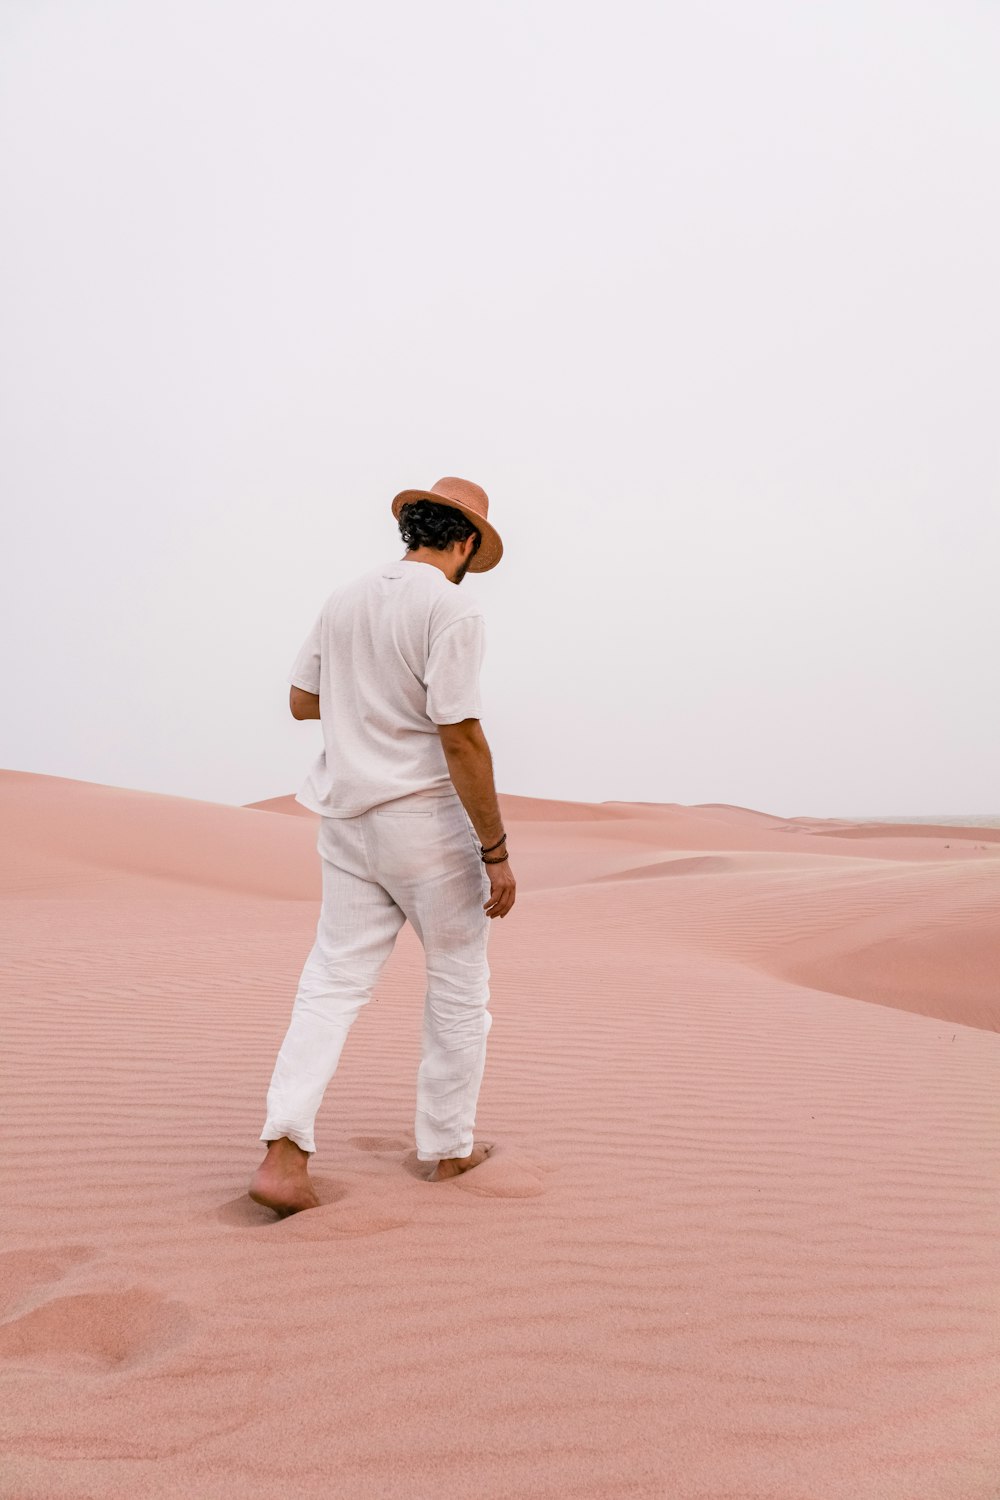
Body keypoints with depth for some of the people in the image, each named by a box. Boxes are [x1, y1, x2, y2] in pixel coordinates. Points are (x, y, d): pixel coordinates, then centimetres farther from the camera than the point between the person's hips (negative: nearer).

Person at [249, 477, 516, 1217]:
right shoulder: (451, 608, -15)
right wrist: (496, 852, -15)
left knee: (334, 981, 9)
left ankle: (284, 1153, -2)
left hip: (349, 818, 6)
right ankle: (448, 1148, 25)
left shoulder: (345, 598, 6)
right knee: (460, 983, 12)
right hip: (428, 819, -6)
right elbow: (462, 740, -20)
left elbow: (303, 701, 15)